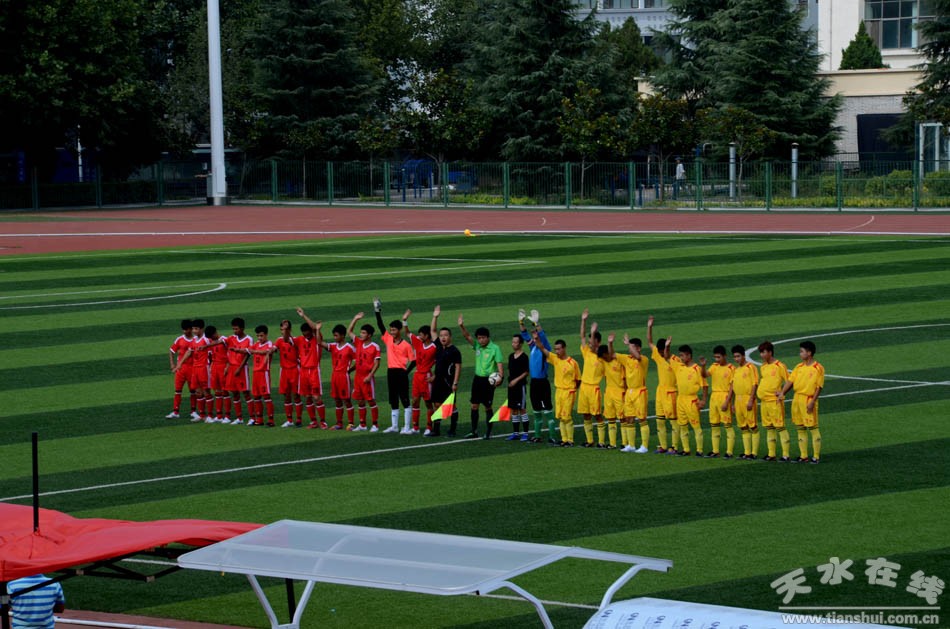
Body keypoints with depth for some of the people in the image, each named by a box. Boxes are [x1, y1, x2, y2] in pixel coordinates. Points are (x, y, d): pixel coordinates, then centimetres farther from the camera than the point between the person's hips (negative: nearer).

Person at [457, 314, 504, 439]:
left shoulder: (495, 348, -10)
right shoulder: (477, 346, 6)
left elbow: (499, 363, -15)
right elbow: (467, 337, -3)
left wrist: (500, 377, -29)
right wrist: (462, 326, -20)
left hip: (488, 379, -6)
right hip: (477, 378, 6)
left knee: (487, 407, 1)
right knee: (474, 405, 6)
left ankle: (488, 432, 10)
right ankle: (474, 431, 13)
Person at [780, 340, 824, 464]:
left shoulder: (818, 368, -7)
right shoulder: (799, 367, 12)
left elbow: (819, 387, -9)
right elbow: (790, 381, 7)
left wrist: (812, 402, -16)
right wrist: (782, 394, -7)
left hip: (808, 400, -7)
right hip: (797, 399, 7)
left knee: (813, 428, -4)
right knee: (800, 429, 9)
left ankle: (816, 457, 1)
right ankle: (803, 456, 16)